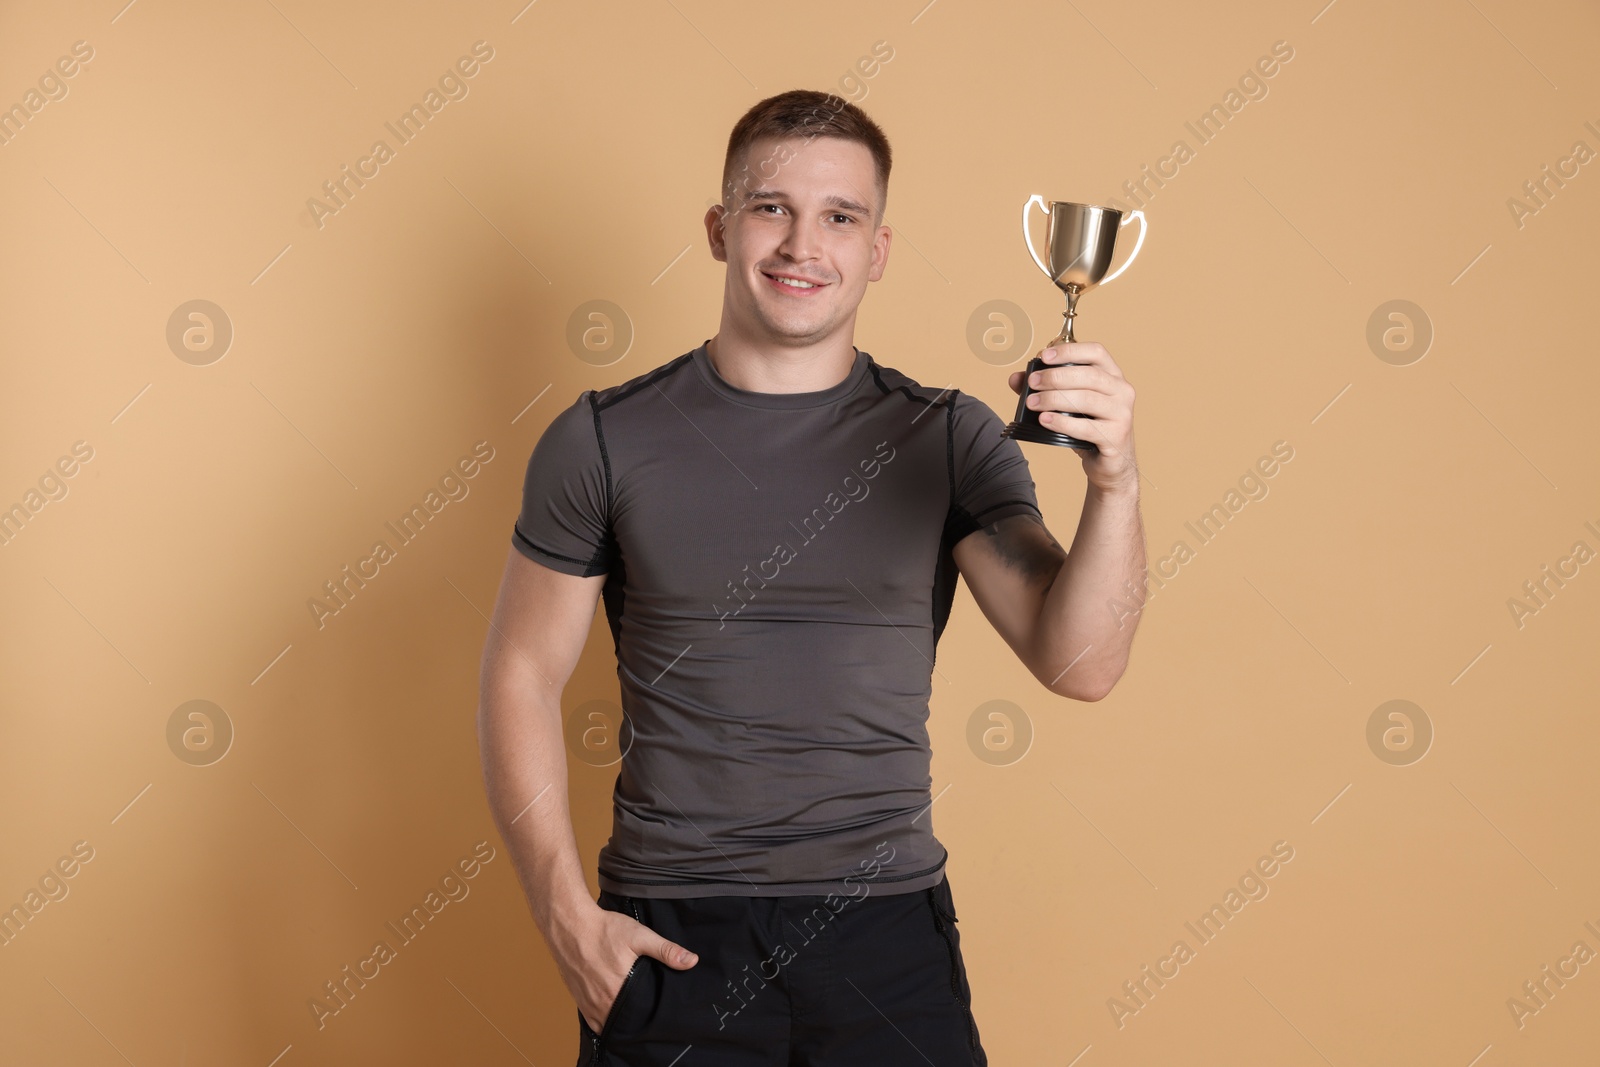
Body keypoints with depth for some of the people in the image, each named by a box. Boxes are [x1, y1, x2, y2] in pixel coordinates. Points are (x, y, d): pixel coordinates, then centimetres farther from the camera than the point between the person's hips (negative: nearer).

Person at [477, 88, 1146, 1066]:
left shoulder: (949, 443, 0)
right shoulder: (605, 442, -1)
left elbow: (1078, 664, -8)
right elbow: (523, 678, 2)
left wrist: (1115, 486, -26)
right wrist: (567, 916, -6)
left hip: (887, 935, 1)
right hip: (667, 942, 0)